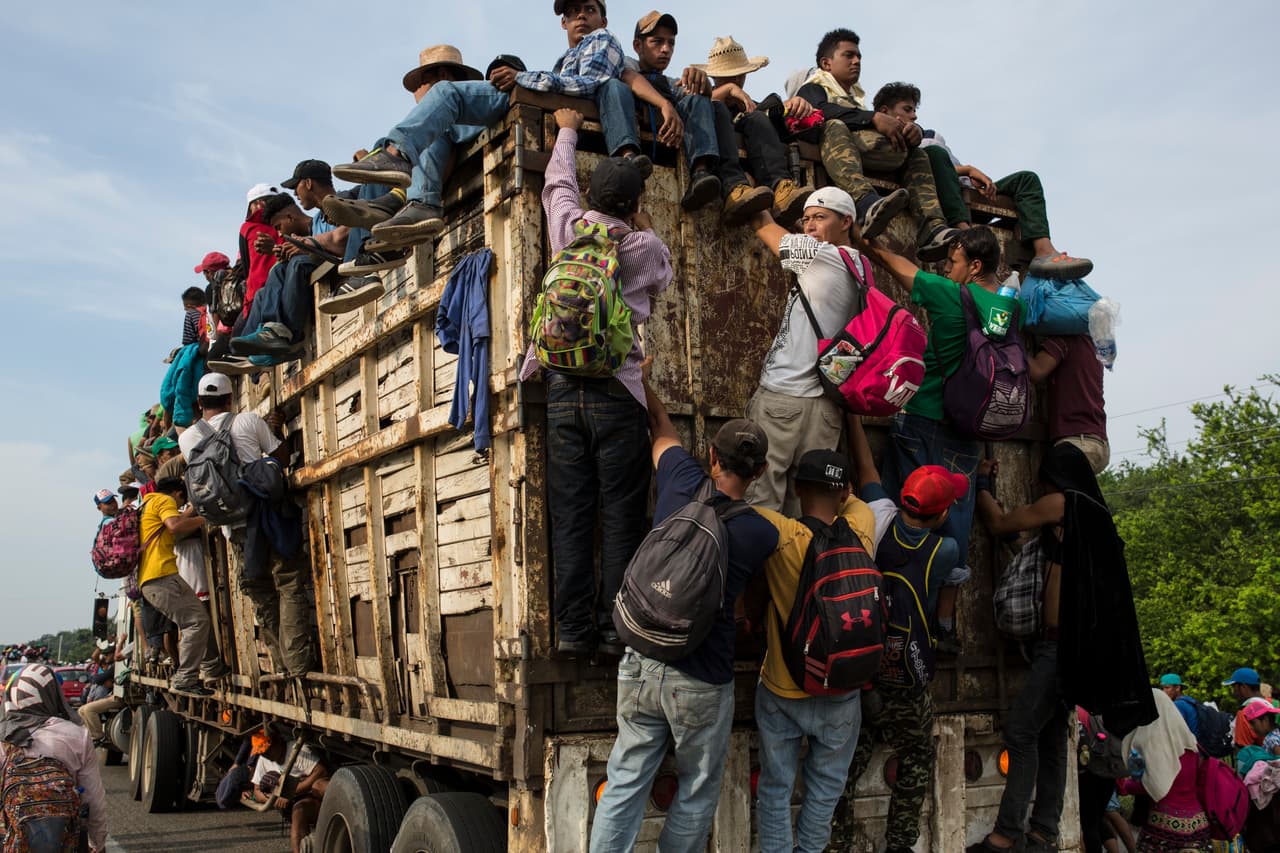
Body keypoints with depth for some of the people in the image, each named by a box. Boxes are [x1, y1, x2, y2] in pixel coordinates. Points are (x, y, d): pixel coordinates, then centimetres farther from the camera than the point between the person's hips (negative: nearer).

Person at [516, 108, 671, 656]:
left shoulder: (568, 226, 6)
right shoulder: (646, 248, 2)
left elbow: (557, 183, 28)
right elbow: (661, 280, 25)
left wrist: (567, 129, 44)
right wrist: (644, 228, 36)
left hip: (563, 387, 3)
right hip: (618, 391, -2)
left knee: (569, 516, 3)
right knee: (621, 517, 1)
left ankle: (572, 627, 3)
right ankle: (615, 626, 0)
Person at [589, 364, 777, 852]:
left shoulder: (682, 483, -6)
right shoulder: (762, 534, -12)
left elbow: (663, 432, 15)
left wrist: (642, 382, 33)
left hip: (641, 665, 3)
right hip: (701, 684, -3)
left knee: (626, 781, 13)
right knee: (697, 793, 15)